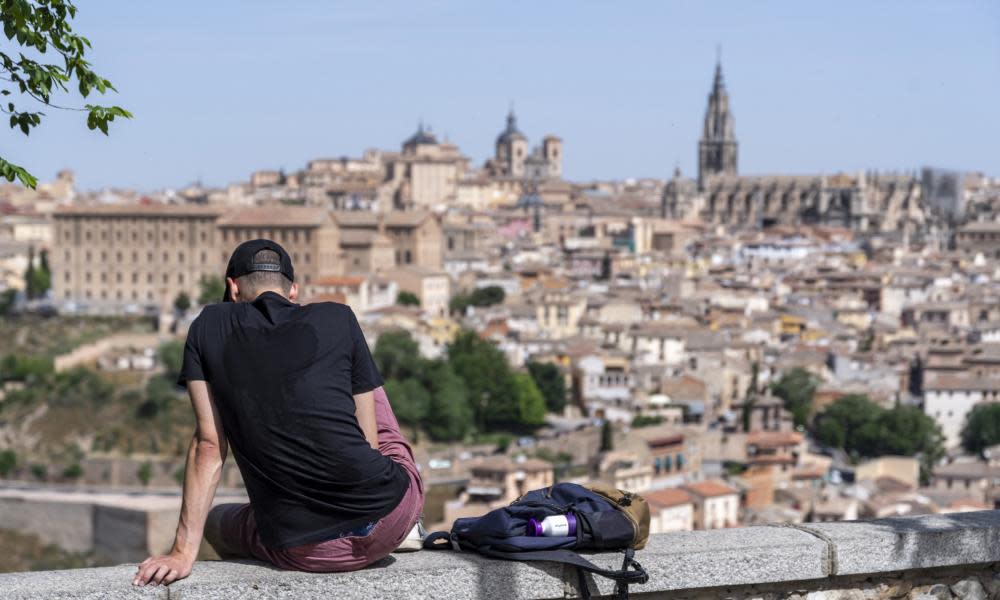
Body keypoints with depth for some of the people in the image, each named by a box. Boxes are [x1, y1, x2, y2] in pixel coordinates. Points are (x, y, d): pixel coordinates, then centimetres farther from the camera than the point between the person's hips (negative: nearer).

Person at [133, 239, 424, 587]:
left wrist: (184, 552, 3)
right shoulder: (338, 318, 7)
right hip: (390, 515, 1)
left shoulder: (209, 328, 7)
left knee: (216, 521, 35)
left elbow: (209, 445, 2)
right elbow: (369, 440, 10)